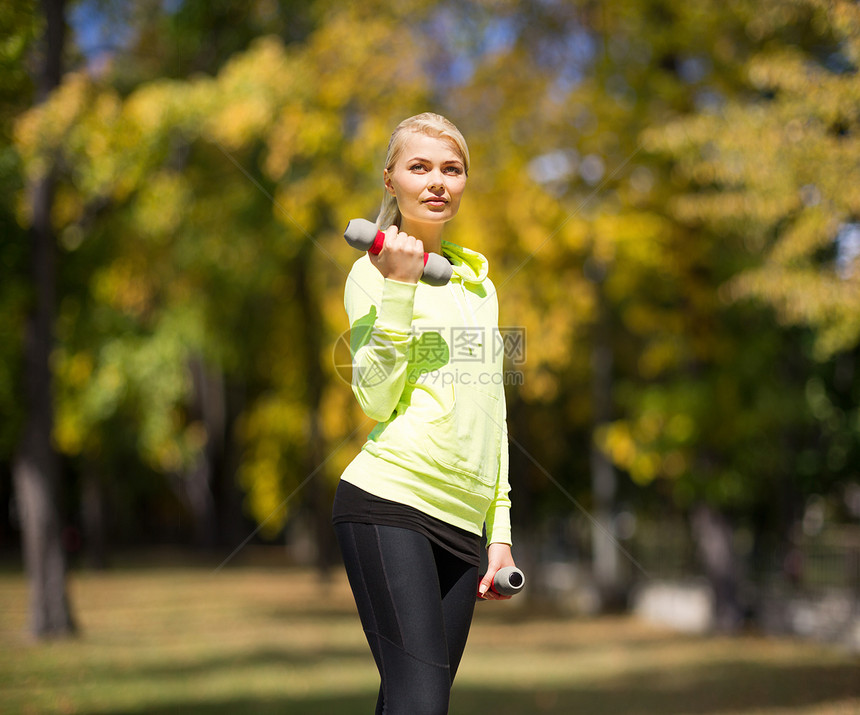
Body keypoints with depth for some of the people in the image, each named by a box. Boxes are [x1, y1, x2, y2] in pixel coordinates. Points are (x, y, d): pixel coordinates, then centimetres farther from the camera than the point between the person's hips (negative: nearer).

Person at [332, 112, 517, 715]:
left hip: (462, 518, 6)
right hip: (390, 502, -6)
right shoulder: (375, 272, 2)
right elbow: (376, 400, -10)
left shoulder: (478, 283, 22)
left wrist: (500, 529, 19)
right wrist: (398, 286, -13)